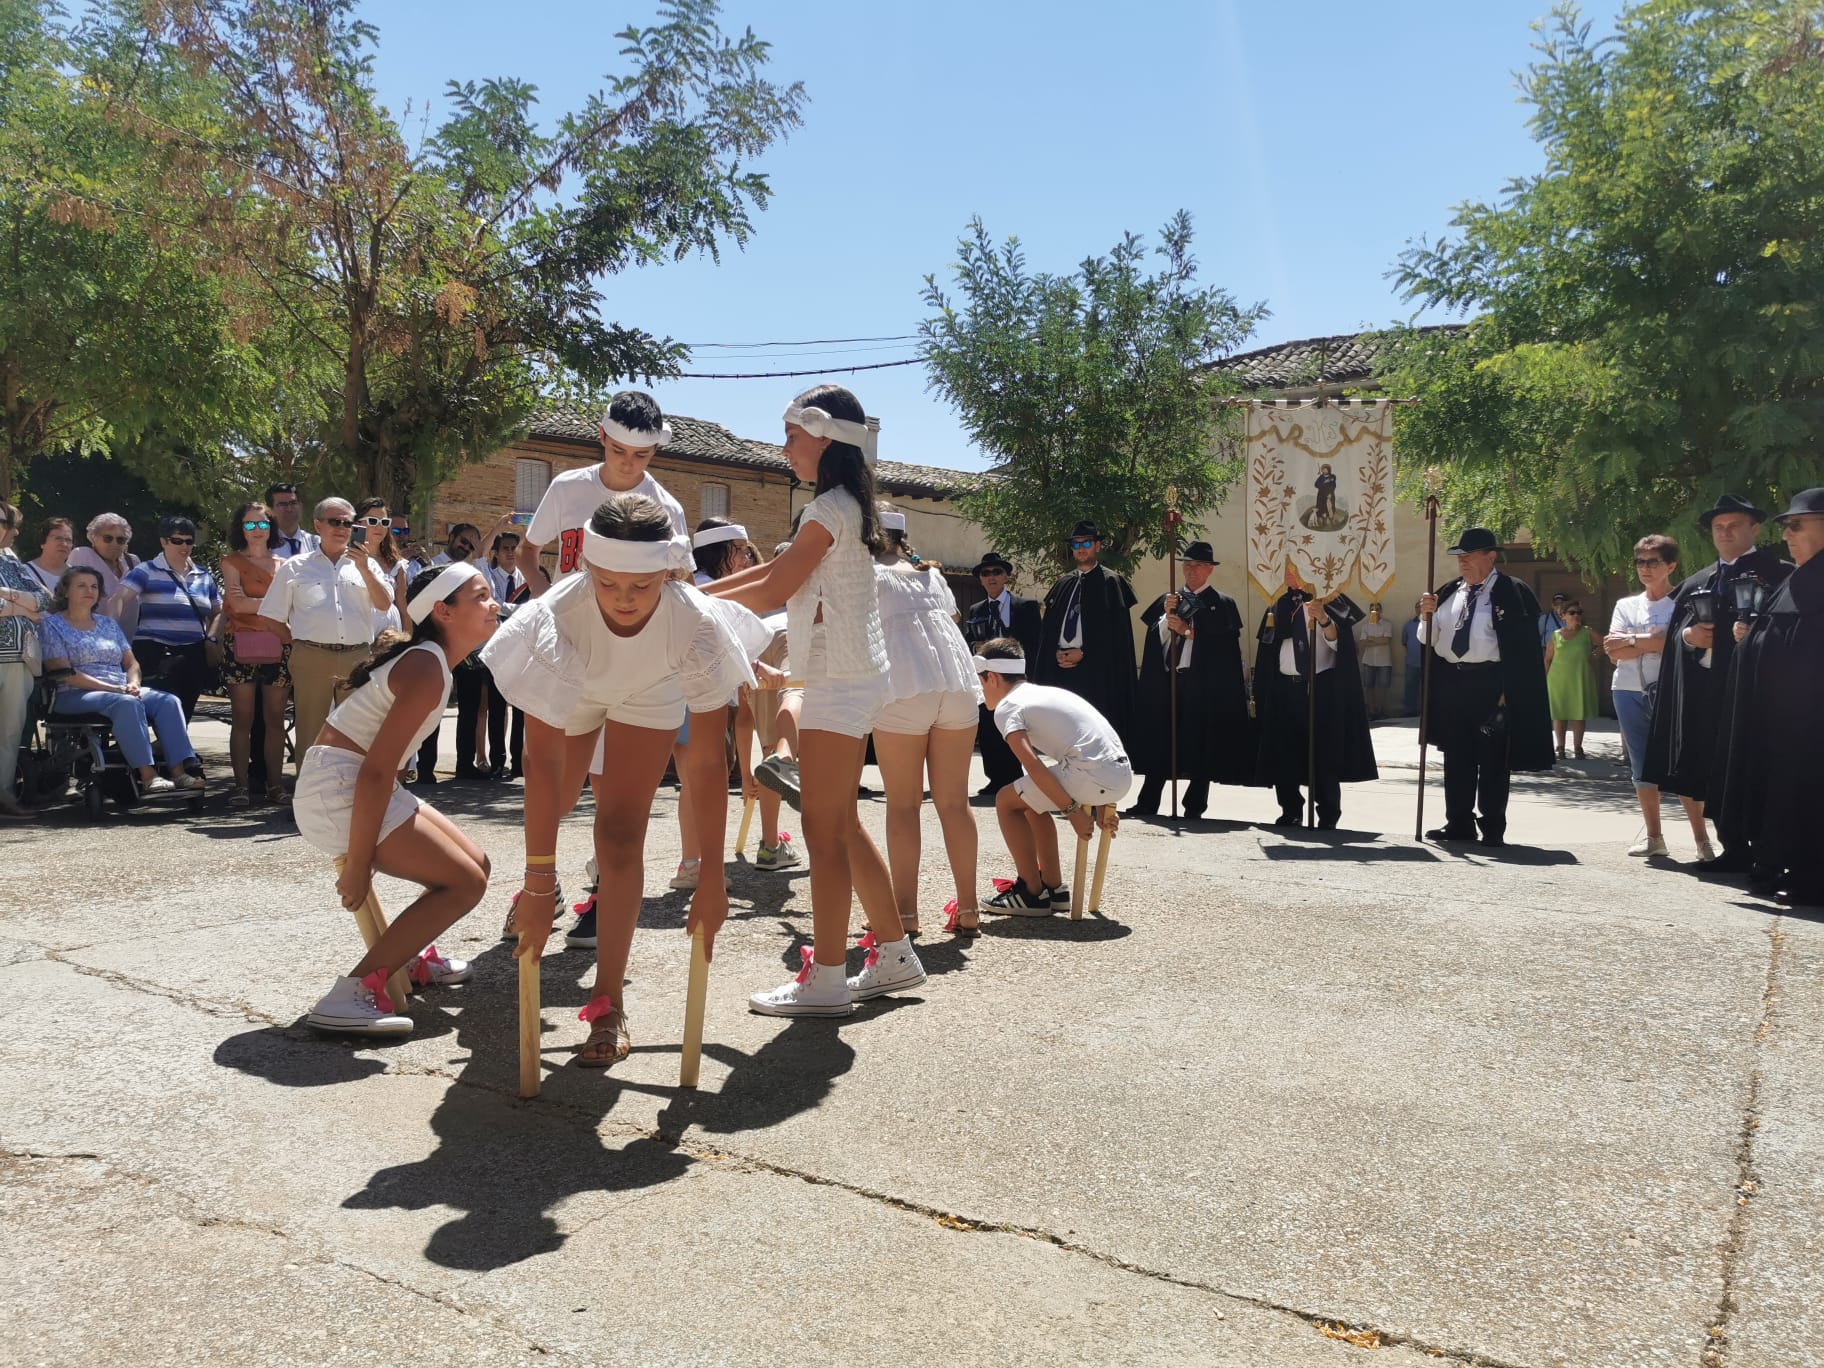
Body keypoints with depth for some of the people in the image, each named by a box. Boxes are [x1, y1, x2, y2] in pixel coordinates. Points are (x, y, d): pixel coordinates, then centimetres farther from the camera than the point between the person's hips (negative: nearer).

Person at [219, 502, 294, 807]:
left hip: (277, 647, 2)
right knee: (242, 719, -2)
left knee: (275, 719, 1)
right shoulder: (232, 562, 9)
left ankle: (275, 783, 5)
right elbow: (237, 603, -4)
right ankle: (241, 785, 1)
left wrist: (251, 601, -2)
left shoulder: (283, 565, 16)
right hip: (242, 645, -2)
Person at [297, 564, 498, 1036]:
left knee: (475, 866, 13)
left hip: (356, 784, 10)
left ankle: (408, 957, 33)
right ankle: (351, 994, -16)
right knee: (465, 882, -11)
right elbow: (375, 771, -23)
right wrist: (357, 865, -21)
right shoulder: (427, 669, -18)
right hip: (338, 789, -10)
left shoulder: (424, 658, 13)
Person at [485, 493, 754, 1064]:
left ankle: (609, 1004, -2)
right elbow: (543, 759, -42)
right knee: (553, 800, 24)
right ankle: (539, 885, 60)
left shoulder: (695, 623, -42)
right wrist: (539, 881, -43)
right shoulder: (559, 615, -44)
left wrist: (712, 877, -38)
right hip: (572, 688, 1)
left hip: (650, 695, -1)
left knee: (621, 833, -13)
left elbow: (708, 760, -37)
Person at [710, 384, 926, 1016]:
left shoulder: (830, 508, -13)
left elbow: (772, 592, -14)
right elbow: (775, 569, 16)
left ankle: (825, 981, 2)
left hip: (841, 681, -10)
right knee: (841, 825, 15)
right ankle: (893, 954, 23)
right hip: (849, 679, 10)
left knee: (824, 832, -5)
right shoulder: (843, 506, 17)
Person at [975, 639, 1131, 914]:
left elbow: (1033, 765, -13)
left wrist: (1072, 811, -11)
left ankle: (1032, 893, 10)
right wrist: (1103, 803, 28)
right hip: (1122, 772, 9)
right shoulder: (1048, 692, 27)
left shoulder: (1007, 707, 1)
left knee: (1007, 801, 7)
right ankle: (1054, 888, 28)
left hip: (1094, 774, -9)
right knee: (1031, 800, 26)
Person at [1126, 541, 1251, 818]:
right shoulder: (1168, 600, 15)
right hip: (1167, 681, 3)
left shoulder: (1222, 604, 4)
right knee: (1159, 743, 2)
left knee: (1200, 747, 0)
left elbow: (1226, 644, -6)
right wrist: (1167, 615, -11)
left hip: (1204, 684, -3)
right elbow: (1156, 637, 5)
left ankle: (1194, 806, 7)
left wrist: (1189, 631, -11)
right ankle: (1148, 803, 6)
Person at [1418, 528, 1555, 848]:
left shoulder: (1512, 593, -5)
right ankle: (1459, 822, 20)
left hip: (1490, 684, -5)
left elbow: (1523, 647, -8)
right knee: (1456, 758, 11)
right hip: (1450, 682, 6)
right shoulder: (1448, 592, 12)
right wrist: (1427, 615, -6)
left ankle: (1493, 828, 9)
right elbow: (1428, 639, 14)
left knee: (1492, 760, 1)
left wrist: (1509, 690, -13)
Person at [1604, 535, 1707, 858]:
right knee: (1641, 765, 7)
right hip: (1630, 691, 5)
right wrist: (1653, 642, -10)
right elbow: (1615, 653, 3)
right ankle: (1653, 836, 15)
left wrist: (1632, 641, -8)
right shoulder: (1626, 605, 13)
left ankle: (1701, 839, -1)